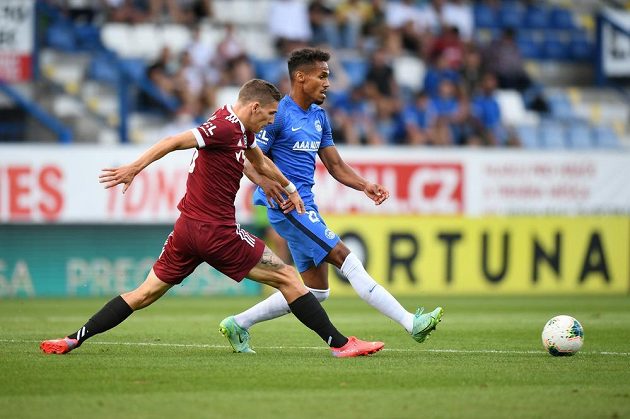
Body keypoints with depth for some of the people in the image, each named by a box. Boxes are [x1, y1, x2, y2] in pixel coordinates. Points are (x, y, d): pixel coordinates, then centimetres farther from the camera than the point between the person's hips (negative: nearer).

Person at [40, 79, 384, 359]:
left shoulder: (242, 129, 15)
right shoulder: (226, 128, -15)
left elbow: (259, 160, 35)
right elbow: (176, 142, -24)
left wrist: (288, 187, 46)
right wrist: (135, 168, -30)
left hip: (188, 228, 9)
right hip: (217, 232, -9)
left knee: (145, 293, 11)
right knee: (287, 278, -2)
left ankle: (74, 339, 6)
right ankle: (340, 343, -1)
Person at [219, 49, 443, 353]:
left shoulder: (319, 117, 15)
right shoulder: (278, 114, -10)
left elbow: (335, 165, 18)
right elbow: (249, 159, -10)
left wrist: (365, 186, 1)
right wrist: (269, 186, -29)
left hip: (305, 205, 10)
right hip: (287, 204, -10)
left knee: (315, 291, 9)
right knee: (346, 259, -14)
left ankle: (238, 324, 18)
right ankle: (411, 324, -18)